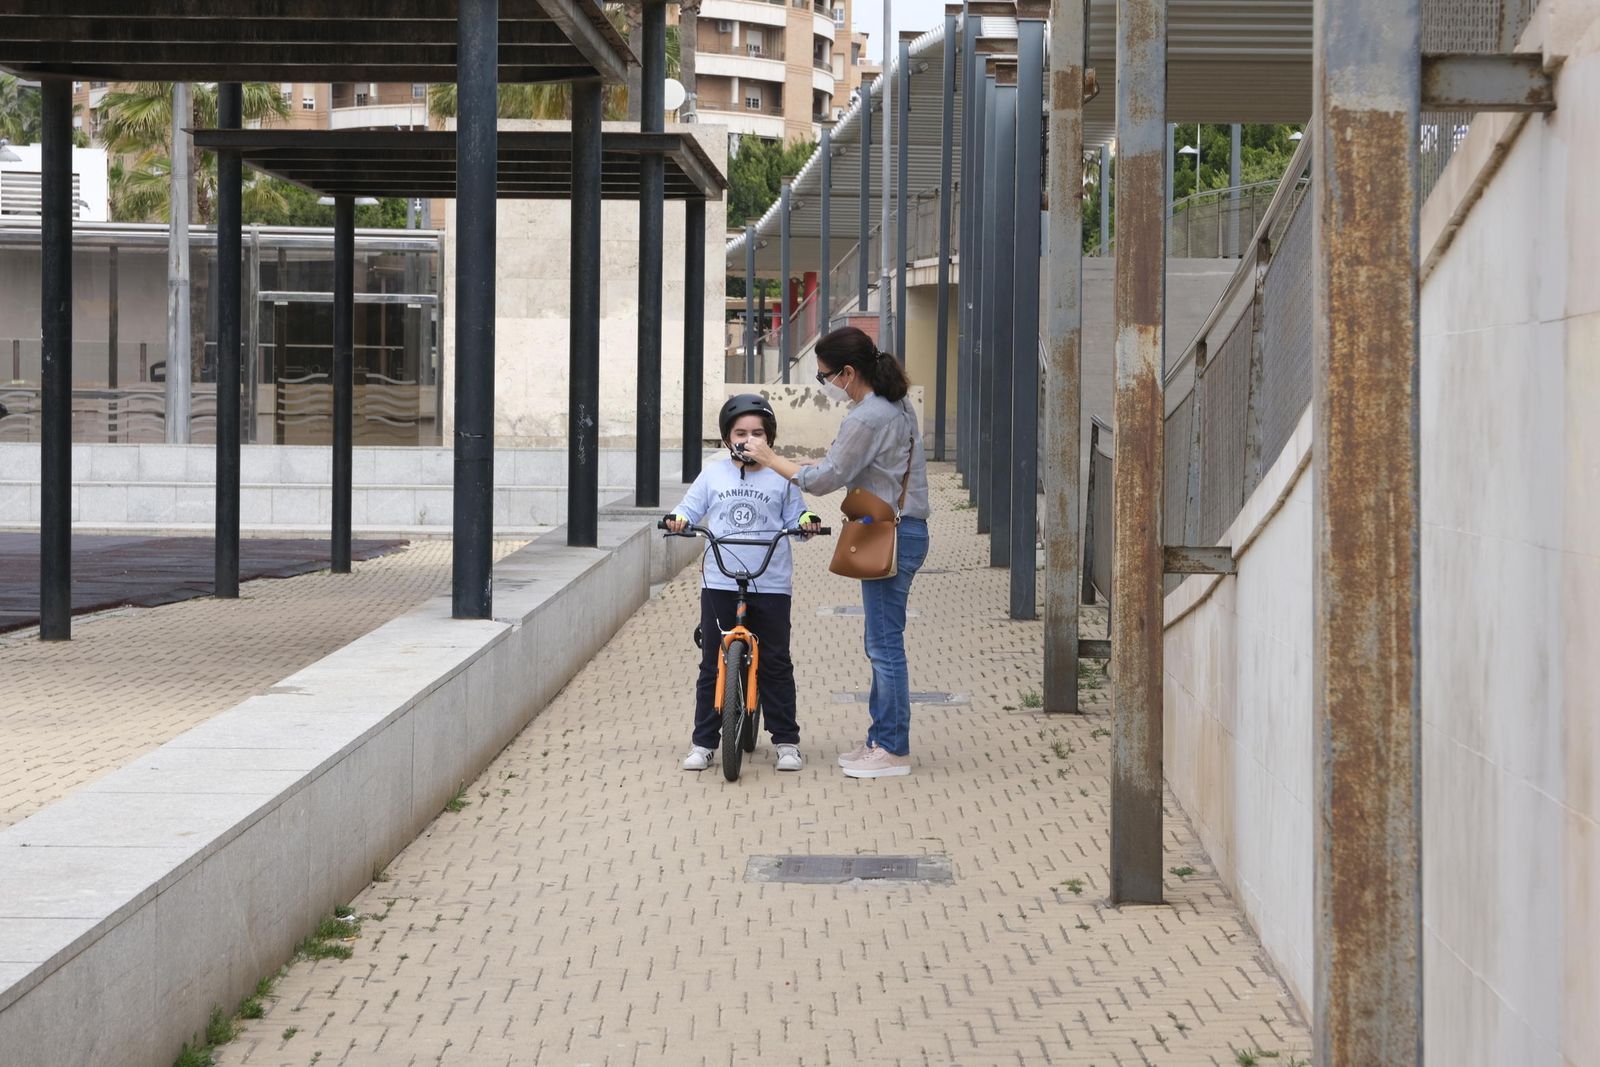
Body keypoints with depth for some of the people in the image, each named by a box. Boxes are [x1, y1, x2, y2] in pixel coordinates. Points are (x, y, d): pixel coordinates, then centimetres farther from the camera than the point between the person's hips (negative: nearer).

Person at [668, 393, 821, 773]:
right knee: (712, 665, 5)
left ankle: (787, 741, 11)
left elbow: (794, 518, 7)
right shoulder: (713, 474, 7)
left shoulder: (781, 478, 5)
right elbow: (690, 508, 8)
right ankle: (703, 741, 11)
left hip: (770, 585, -1)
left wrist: (807, 522, -15)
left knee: (776, 664, 3)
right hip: (719, 584, 1)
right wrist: (678, 520, -14)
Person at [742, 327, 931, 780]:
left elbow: (827, 478, -14)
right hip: (904, 530, 10)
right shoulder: (898, 407, 13)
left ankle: (894, 751, 1)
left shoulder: (867, 419, -18)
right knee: (883, 641, 15)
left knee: (885, 642, -4)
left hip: (890, 537, -10)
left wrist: (771, 459, -4)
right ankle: (881, 738, 22)